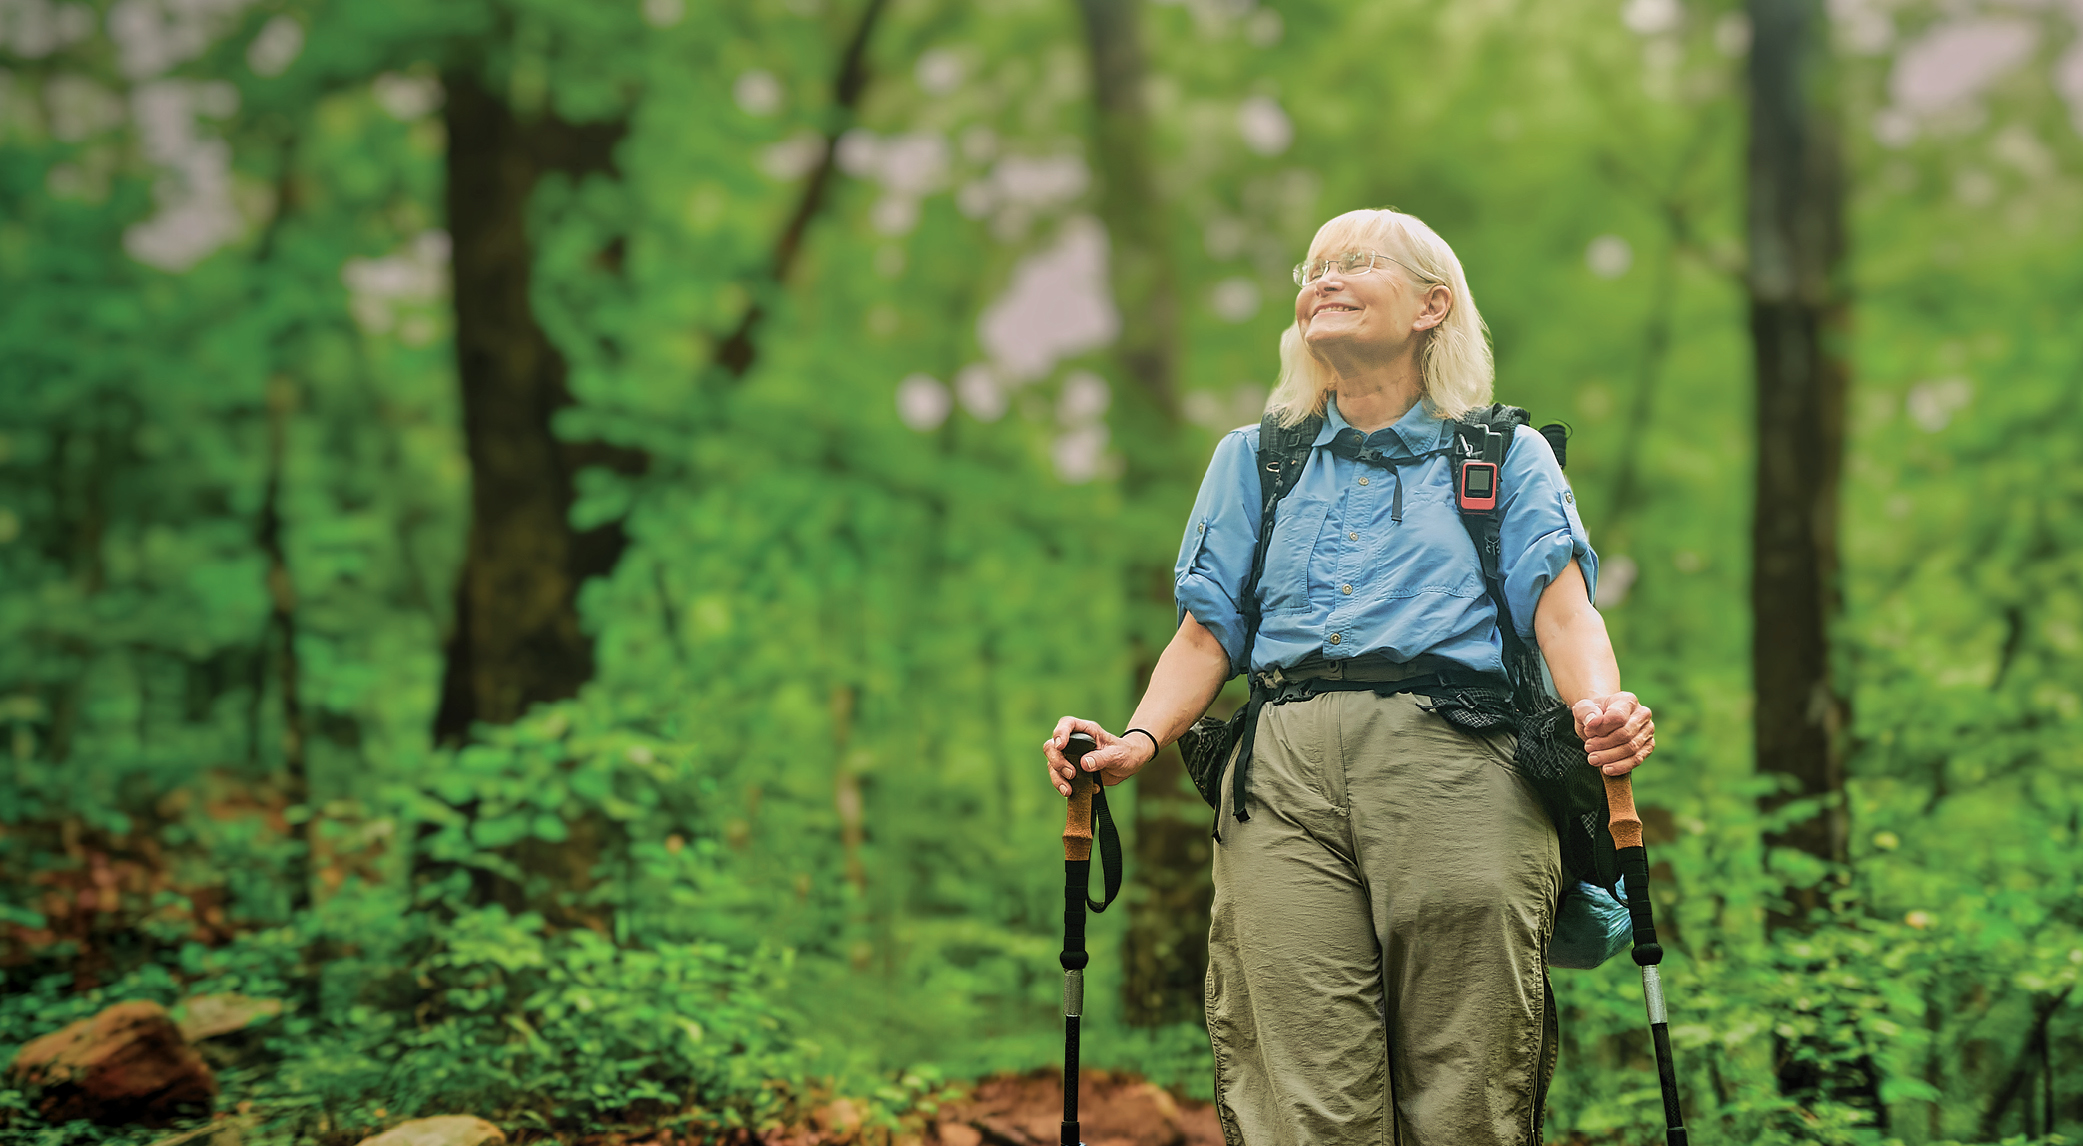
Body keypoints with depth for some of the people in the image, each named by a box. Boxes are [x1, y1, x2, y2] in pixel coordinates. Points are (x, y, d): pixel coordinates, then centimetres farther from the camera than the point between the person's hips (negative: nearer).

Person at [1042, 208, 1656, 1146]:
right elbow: (1208, 630, 18)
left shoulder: (1507, 455, 19)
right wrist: (1141, 737, -2)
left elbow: (1563, 609, 4)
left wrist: (1599, 706, -19)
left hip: (1452, 765, -2)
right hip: (1284, 775, 2)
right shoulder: (1252, 459, 26)